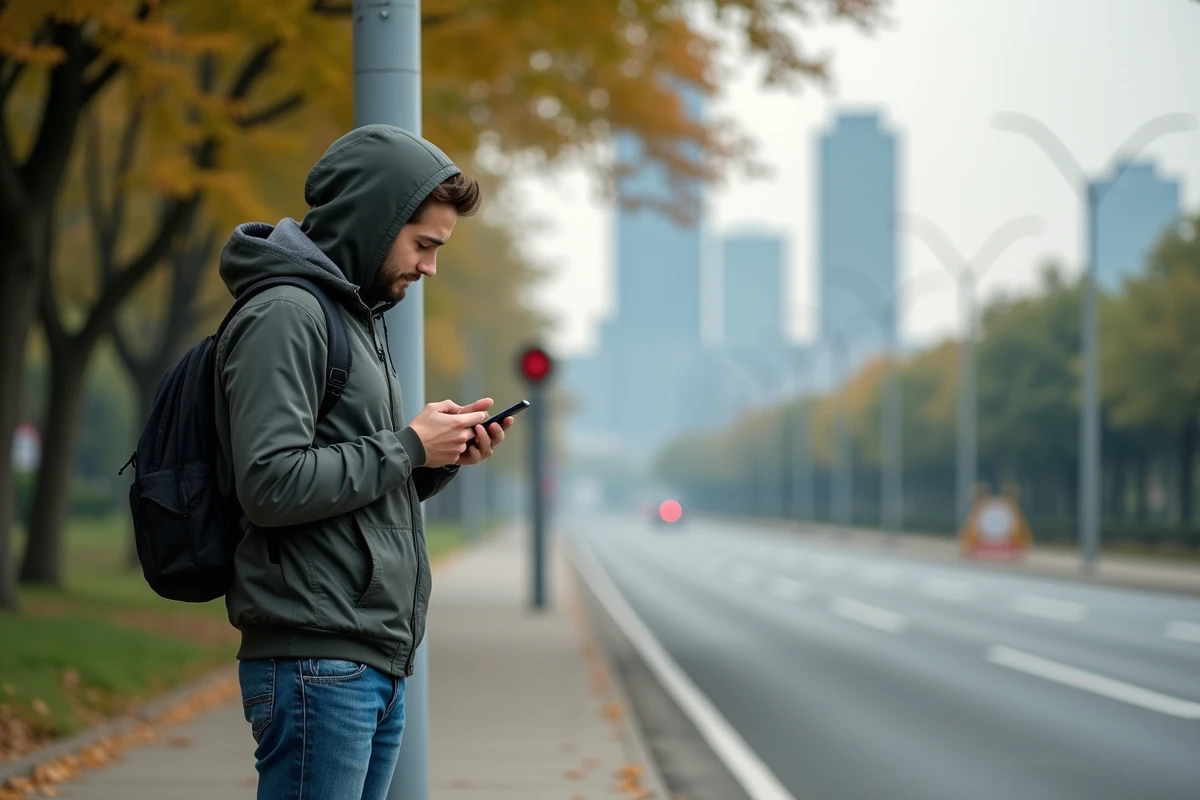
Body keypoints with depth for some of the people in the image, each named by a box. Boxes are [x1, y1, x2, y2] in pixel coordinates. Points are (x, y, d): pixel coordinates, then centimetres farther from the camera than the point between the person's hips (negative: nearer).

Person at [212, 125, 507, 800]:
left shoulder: (363, 318, 21)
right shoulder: (286, 314, -10)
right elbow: (271, 484, -21)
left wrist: (443, 458, 5)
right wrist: (408, 447, -13)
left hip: (380, 663, 9)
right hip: (317, 665, -9)